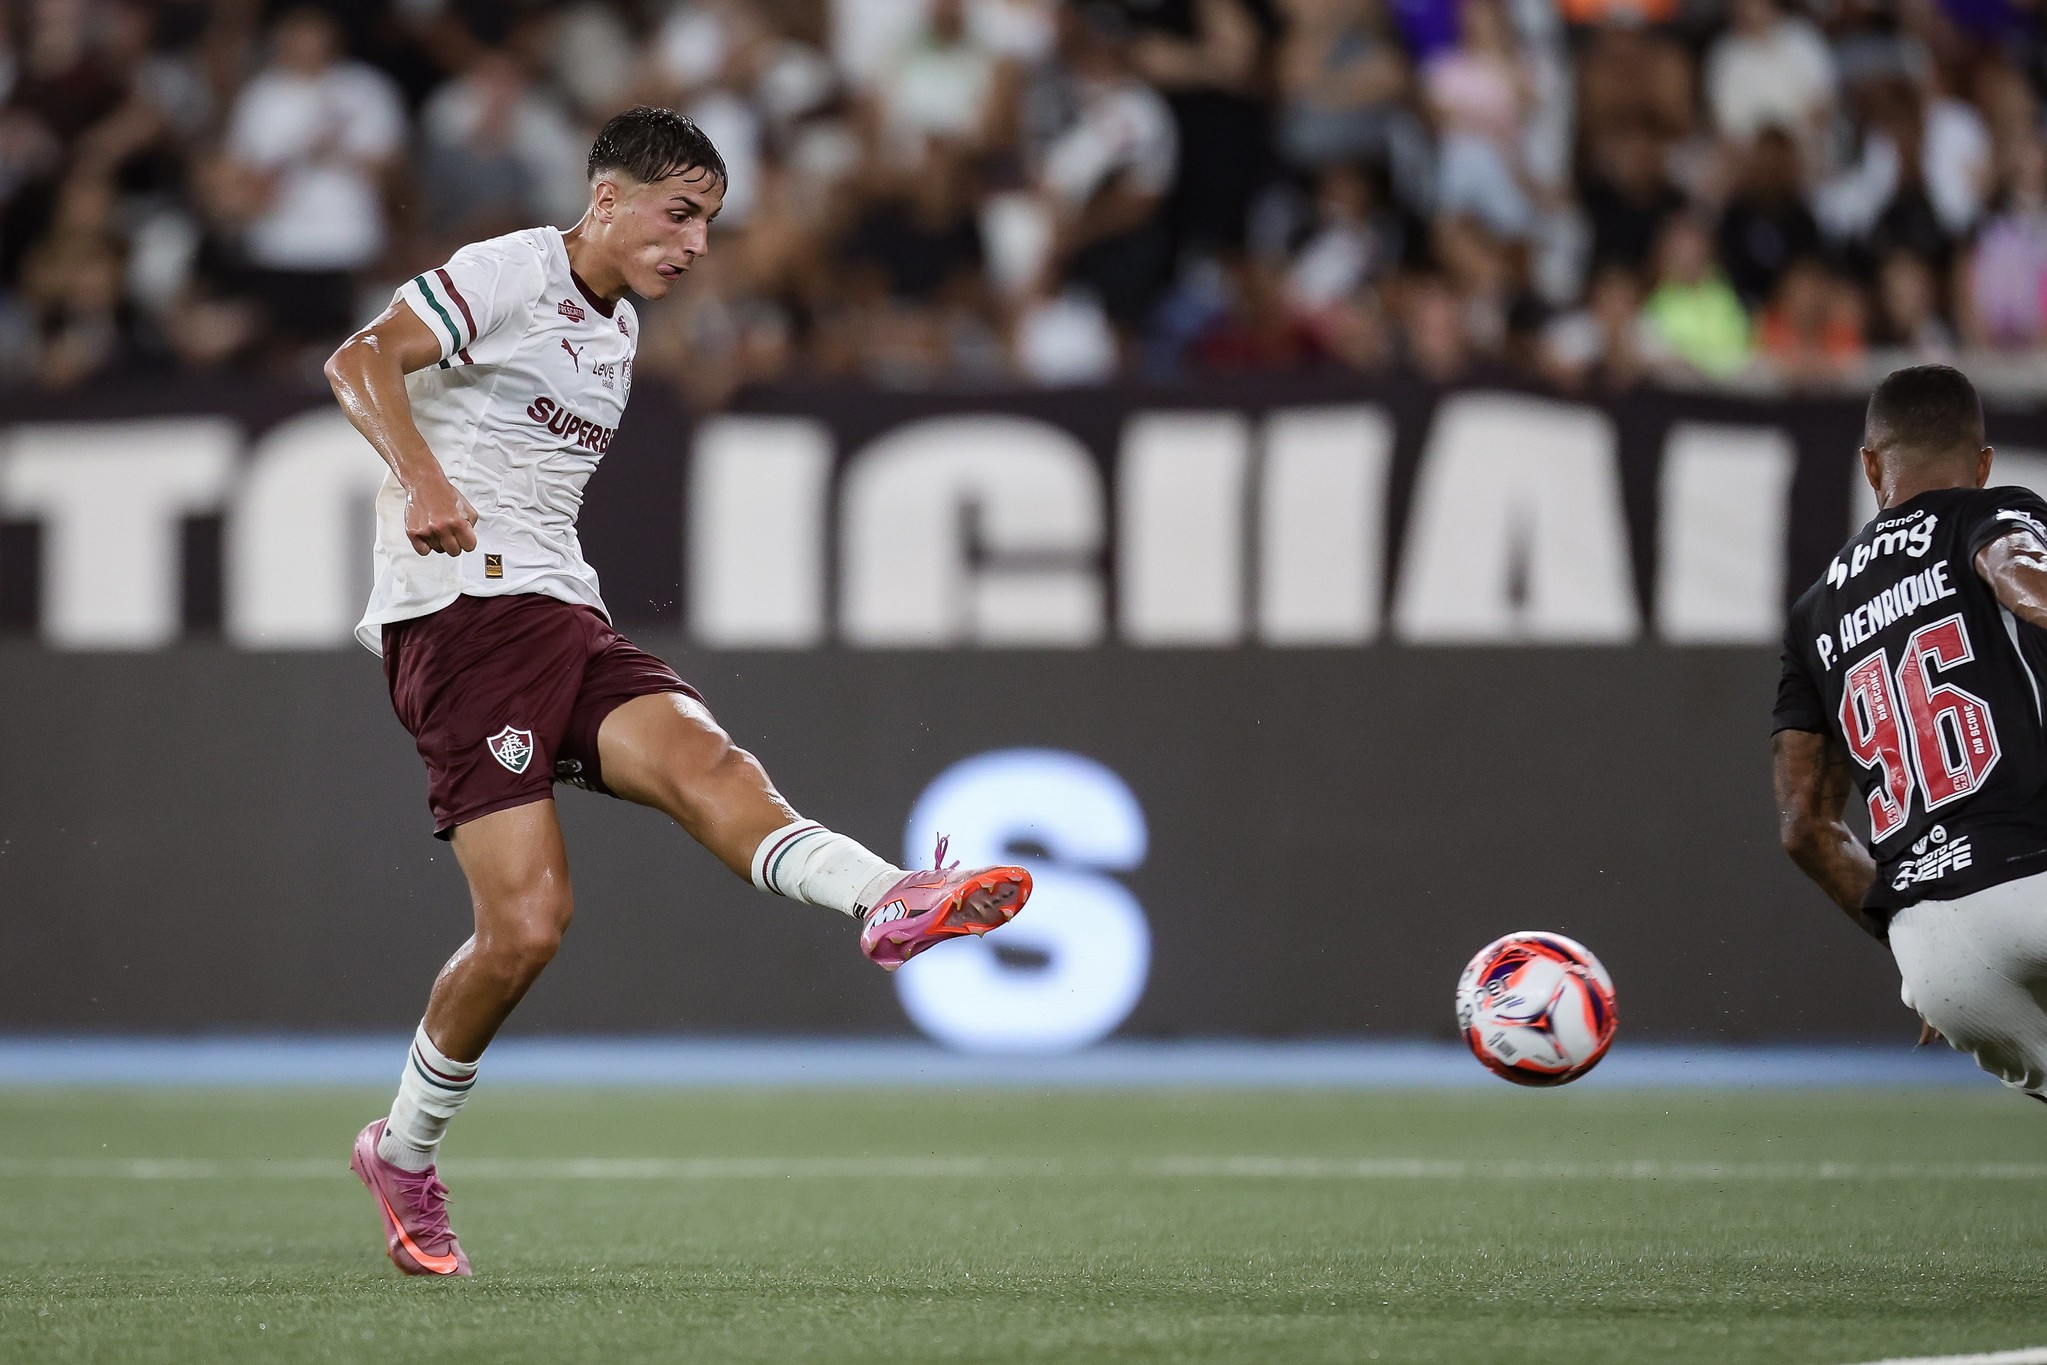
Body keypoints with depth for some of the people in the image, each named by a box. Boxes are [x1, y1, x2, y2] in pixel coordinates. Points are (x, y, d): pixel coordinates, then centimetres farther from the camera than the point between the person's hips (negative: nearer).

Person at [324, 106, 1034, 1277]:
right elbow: (361, 361, -18)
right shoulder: (509, 274, -4)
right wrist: (422, 480, -34)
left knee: (704, 760, -24)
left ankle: (889, 905, -50)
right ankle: (405, 1151, 6)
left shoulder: (620, 332, 23)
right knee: (526, 924, -14)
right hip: (458, 608, -7)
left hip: (562, 611, 7)